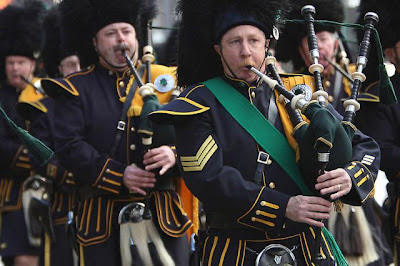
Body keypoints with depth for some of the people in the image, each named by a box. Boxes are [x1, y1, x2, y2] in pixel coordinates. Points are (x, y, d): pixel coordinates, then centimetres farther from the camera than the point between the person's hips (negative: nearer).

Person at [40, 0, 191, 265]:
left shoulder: (166, 80, 11)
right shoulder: (76, 89, 7)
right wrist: (119, 175, -16)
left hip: (164, 213, 1)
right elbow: (69, 146, -5)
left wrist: (174, 155, -16)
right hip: (101, 220, -1)